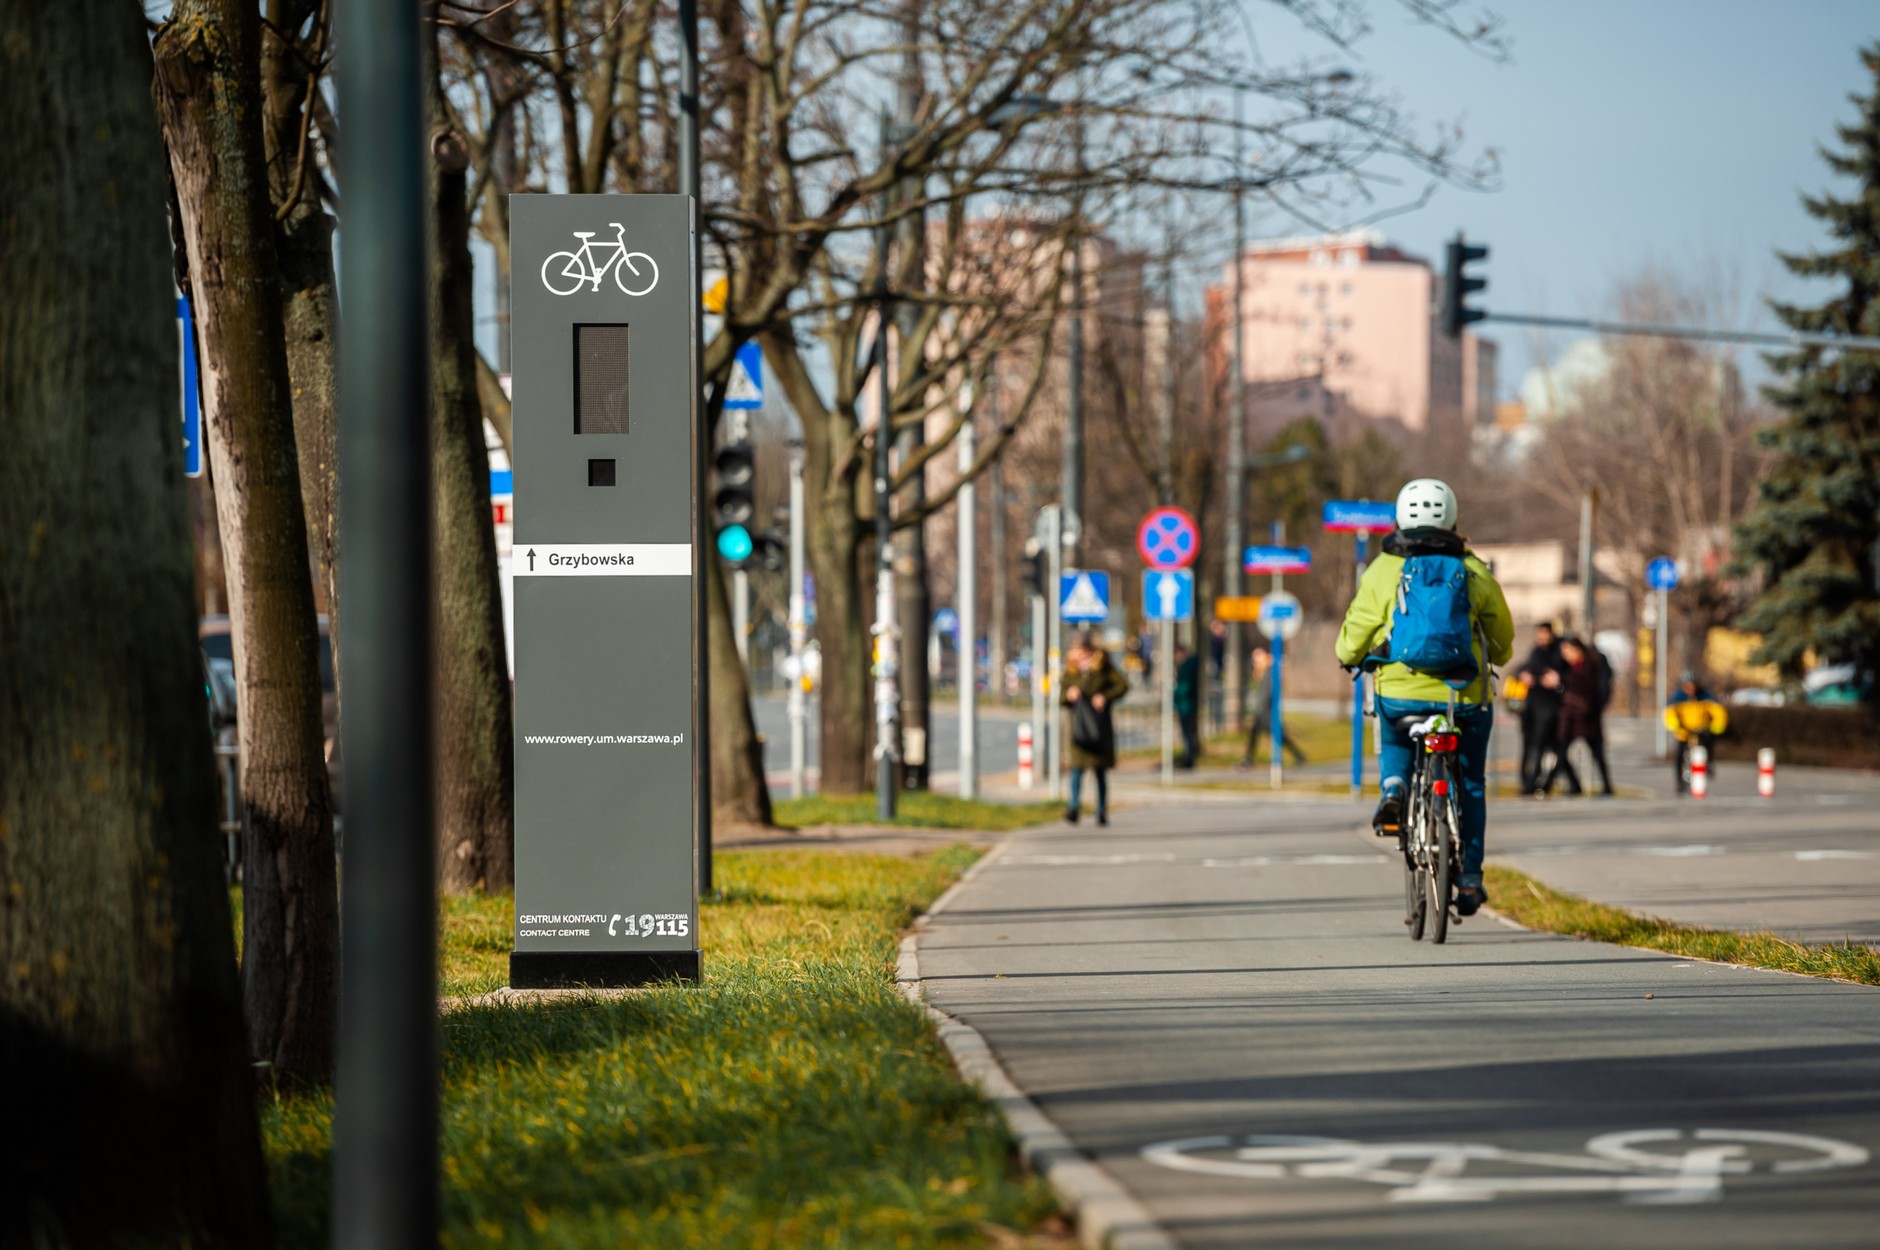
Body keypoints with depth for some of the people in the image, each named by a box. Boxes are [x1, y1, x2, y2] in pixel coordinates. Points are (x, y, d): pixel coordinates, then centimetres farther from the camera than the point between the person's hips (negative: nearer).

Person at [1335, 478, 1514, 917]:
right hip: (1465, 696, 0)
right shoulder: (1474, 573, 5)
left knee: (1394, 744, 32)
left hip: (1401, 693, 0)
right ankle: (1469, 878, 14)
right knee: (1470, 782, 18)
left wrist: (1352, 658, 27)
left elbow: (1352, 643, 4)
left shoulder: (1383, 571, 1)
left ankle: (1393, 788, 1)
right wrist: (1494, 660, 38)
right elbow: (1502, 642, 16)